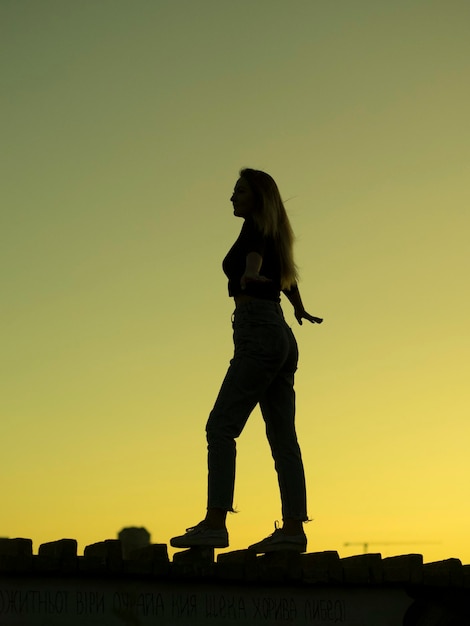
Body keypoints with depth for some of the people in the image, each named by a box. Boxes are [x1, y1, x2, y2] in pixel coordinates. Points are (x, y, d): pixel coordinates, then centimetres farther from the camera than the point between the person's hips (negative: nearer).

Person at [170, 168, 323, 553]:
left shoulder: (255, 226, -2)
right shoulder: (274, 235, 23)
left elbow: (255, 252, -26)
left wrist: (250, 274, -45)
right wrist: (301, 311, 56)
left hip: (258, 332, -10)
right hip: (282, 337, 10)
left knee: (221, 426, -11)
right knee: (283, 436, 5)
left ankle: (215, 524, -16)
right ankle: (293, 528, 4)